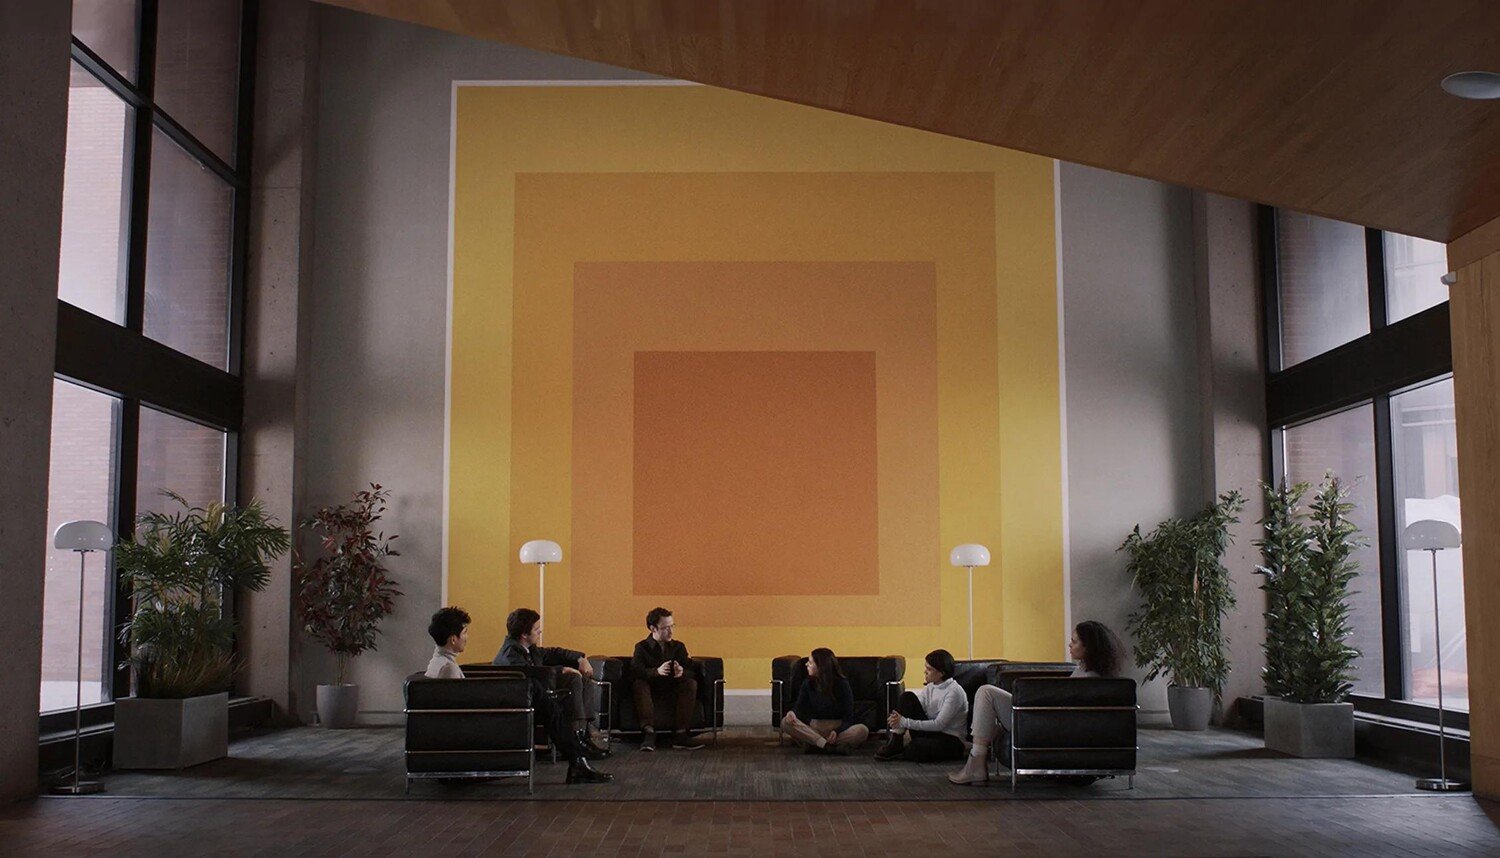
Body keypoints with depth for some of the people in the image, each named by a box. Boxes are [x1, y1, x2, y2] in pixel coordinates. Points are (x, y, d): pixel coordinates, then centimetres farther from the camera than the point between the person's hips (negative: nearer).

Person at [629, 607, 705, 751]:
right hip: (650, 688, -2)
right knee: (638, 684, -32)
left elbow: (692, 672, -1)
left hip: (672, 690, 3)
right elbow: (636, 671, -19)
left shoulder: (678, 647, 10)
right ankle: (649, 733, -44)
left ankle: (680, 734, -32)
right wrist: (657, 671, -37)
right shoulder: (642, 647, 0)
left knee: (691, 683, -24)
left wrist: (682, 673, -27)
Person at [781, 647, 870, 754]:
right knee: (785, 722, -26)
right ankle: (831, 747, -34)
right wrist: (792, 714, -25)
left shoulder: (842, 684, -5)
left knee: (863, 730, -32)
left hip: (838, 728, -2)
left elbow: (848, 717, -7)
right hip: (814, 728, 2)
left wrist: (837, 732, -27)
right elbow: (799, 707, 1)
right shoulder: (808, 684, 4)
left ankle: (816, 744, -33)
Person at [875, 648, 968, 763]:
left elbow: (939, 724, -22)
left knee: (916, 749, -39)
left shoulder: (954, 692, -18)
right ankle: (894, 744, -9)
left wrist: (904, 722, -24)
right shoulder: (931, 687, 5)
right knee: (908, 697, -8)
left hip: (951, 741, -7)